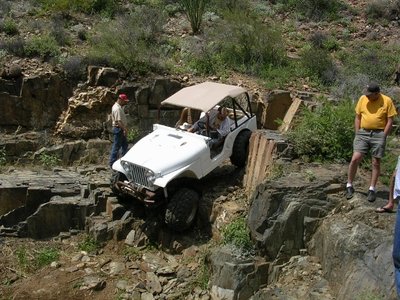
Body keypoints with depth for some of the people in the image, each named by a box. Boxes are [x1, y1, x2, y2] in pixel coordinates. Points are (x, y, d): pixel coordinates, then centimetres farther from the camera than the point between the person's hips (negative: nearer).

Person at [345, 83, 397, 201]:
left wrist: (383, 137, -8)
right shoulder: (362, 99, 2)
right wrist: (357, 134, 1)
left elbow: (390, 121, -2)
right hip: (363, 133, 2)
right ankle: (349, 186, 5)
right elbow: (357, 117, 8)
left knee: (376, 162, 4)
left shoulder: (387, 101, -4)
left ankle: (372, 189, 14)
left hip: (379, 134, -2)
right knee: (355, 159, -8)